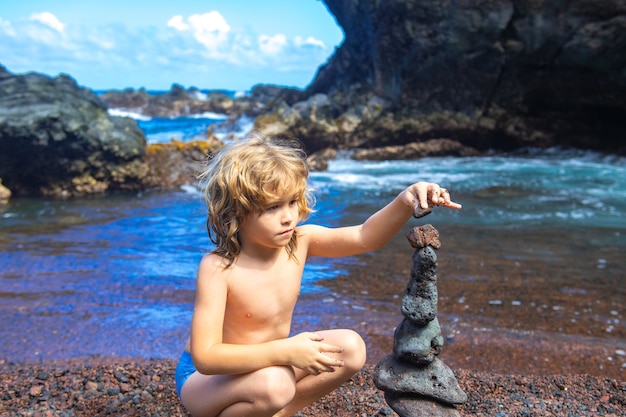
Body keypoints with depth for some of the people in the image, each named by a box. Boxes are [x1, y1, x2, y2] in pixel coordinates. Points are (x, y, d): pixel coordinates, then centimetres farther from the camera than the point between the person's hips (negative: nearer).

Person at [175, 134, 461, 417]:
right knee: (274, 384, -36)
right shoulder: (217, 267, -29)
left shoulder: (300, 242, -13)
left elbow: (364, 238, -14)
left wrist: (405, 202, -32)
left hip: (267, 362, 7)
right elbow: (205, 356, -34)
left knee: (350, 348, -7)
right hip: (205, 377, -6)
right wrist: (286, 351, -40)